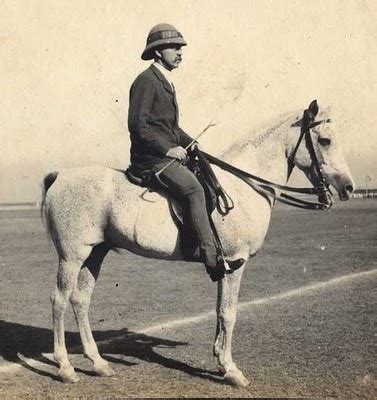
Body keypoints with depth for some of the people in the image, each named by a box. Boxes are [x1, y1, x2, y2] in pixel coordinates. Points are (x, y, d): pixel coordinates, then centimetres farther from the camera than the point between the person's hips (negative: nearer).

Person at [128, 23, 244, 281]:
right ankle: (212, 259, -27)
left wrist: (188, 142, 11)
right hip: (151, 160, -10)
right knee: (193, 188, -24)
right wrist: (168, 149, -19)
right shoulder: (146, 81, -10)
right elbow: (137, 124, -18)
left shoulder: (165, 83, 20)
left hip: (168, 154, 10)